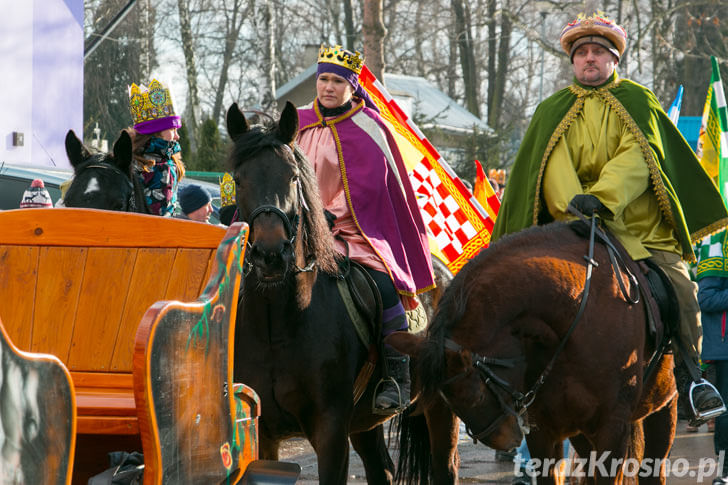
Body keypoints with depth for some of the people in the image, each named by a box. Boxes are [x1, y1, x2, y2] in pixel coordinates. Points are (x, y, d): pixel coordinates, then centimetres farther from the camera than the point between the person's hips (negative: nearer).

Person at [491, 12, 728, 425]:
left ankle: (690, 376, -1)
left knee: (680, 291, -17)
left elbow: (637, 156, -9)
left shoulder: (639, 102, 8)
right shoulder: (552, 112, 13)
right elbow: (554, 165, -3)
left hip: (642, 227, 0)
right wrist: (572, 203, -24)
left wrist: (604, 196, -27)